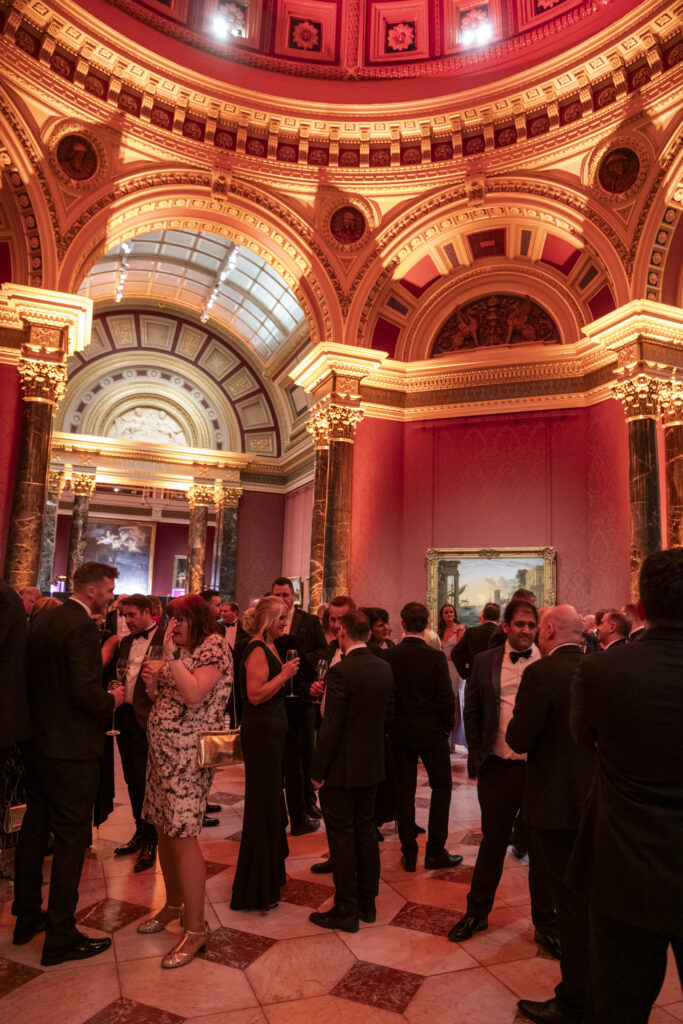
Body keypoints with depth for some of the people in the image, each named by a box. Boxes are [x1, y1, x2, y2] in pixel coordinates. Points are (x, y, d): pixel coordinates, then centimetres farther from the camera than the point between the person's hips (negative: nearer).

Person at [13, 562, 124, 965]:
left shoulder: (43, 621, 7)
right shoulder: (83, 628, -21)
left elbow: (33, 677, 14)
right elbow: (85, 692, -27)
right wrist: (113, 699, -8)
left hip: (38, 743, 9)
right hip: (72, 750, -9)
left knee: (35, 830, 20)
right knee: (72, 838, 3)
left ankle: (27, 917, 36)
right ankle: (61, 938, 13)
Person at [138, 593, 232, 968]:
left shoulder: (214, 646, -11)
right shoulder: (180, 651, 15)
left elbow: (193, 696, -24)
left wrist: (172, 655, -19)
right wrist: (151, 681, 0)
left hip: (189, 755, -9)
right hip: (162, 751, 9)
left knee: (182, 836, -6)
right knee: (164, 830, 16)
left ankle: (196, 927, 7)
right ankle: (174, 904, 35)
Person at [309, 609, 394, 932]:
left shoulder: (341, 672, -22)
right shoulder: (385, 669, 0)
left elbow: (331, 727, -21)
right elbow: (386, 715, 8)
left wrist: (317, 771, -12)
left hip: (341, 770, -7)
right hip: (372, 764, 7)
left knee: (341, 836, 6)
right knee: (366, 831, 18)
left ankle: (346, 910, 18)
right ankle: (367, 903, 31)